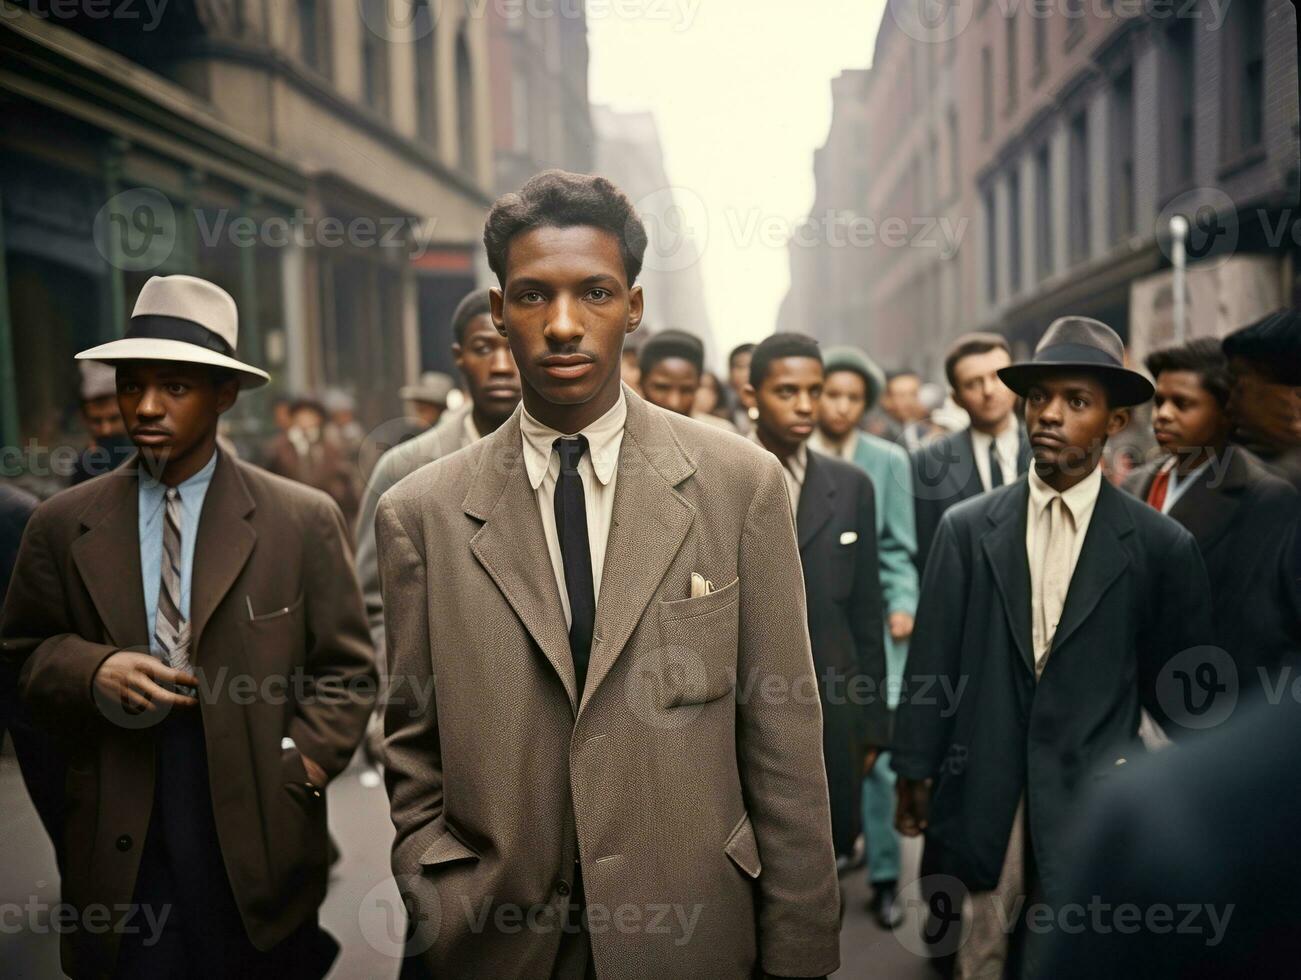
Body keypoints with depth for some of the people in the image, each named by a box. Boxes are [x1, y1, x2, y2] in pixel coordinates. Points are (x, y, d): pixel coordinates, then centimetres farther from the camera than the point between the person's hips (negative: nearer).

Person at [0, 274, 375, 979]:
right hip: (119, 838, 1)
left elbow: (346, 669, 1)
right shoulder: (62, 525, 4)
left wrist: (299, 770, -10)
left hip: (259, 837, -1)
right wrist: (92, 672, -9)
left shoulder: (304, 521, -2)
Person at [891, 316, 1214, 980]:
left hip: (1095, 801, -1)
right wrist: (913, 773, 3)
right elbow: (931, 661, 1)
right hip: (983, 795, 2)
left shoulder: (1162, 547, -4)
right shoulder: (967, 527, -1)